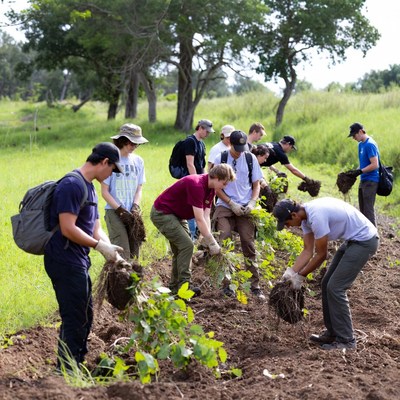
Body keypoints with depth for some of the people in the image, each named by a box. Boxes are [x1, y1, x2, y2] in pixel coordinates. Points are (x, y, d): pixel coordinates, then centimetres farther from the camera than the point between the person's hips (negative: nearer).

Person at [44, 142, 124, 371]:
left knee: (84, 317, 18)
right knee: (75, 319, -6)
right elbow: (68, 229, -24)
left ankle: (76, 369, 29)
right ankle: (66, 372, 3)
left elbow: (95, 228, 15)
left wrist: (110, 249, -1)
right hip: (66, 262, -11)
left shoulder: (89, 187, 15)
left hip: (79, 261, 11)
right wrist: (100, 245, -18)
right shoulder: (72, 185, -17)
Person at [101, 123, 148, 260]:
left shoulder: (138, 161, 8)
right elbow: (105, 191, -5)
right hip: (114, 212, -5)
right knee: (123, 254, -13)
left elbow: (139, 189, 11)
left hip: (132, 212, 5)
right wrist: (121, 210, -11)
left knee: (134, 252, 4)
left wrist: (135, 207, -6)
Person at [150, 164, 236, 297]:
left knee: (180, 248, 13)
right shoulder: (196, 185, -30)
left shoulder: (210, 189, -1)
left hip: (177, 215, 10)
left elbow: (206, 216, -4)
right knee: (186, 245, -15)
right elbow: (199, 219, -31)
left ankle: (175, 287, 22)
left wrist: (207, 239, -17)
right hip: (162, 213, -10)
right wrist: (212, 243, -27)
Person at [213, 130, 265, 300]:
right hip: (225, 206, -1)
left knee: (249, 245, -1)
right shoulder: (220, 159, -1)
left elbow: (256, 184, 10)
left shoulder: (250, 159, 4)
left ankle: (255, 286, 5)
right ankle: (226, 284, -4)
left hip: (245, 208, 1)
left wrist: (252, 203, -7)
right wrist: (232, 204, -10)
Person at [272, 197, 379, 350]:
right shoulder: (306, 215, 2)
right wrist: (291, 272, -3)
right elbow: (308, 251, 6)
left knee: (335, 288, -10)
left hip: (364, 241, -10)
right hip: (352, 240, 10)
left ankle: (345, 340, -1)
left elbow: (321, 255, -19)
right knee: (327, 284, 12)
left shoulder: (316, 216, -28)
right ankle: (332, 333, 21)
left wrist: (300, 276, -9)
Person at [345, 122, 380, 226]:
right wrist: (354, 171, 4)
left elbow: (375, 165, -20)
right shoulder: (361, 144, 13)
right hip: (363, 181, 10)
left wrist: (360, 171, -18)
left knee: (368, 210, -9)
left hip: (371, 181, -10)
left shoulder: (370, 145, -16)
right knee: (363, 210, 14)